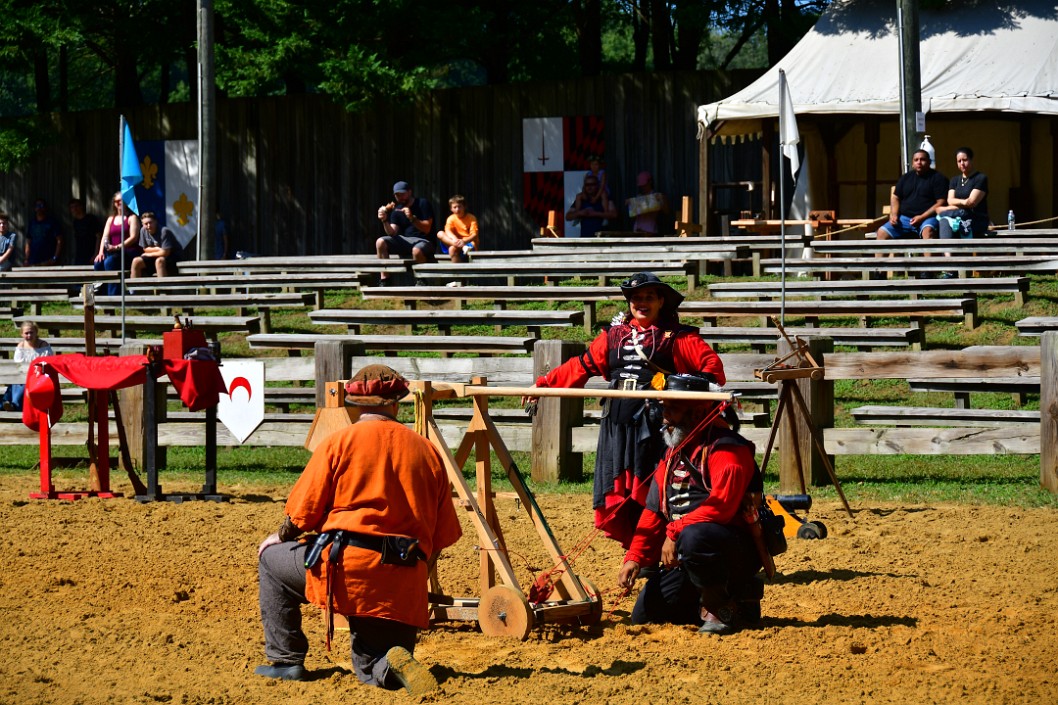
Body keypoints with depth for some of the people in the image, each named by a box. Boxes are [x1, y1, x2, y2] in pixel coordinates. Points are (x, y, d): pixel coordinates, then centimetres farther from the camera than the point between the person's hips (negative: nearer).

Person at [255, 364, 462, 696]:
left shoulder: (339, 441, 2)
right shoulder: (428, 452, 13)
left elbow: (301, 515, 3)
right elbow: (443, 535, 13)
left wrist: (282, 537, 25)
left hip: (345, 568, -3)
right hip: (403, 587, 3)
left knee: (271, 557, 24)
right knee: (371, 670, 19)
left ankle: (286, 661, 18)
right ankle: (393, 665, -18)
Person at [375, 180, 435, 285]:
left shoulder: (422, 204, -6)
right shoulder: (396, 210, 8)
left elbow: (427, 229, -13)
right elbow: (392, 232, -2)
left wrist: (412, 218, -27)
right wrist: (384, 221, -20)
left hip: (423, 240, -6)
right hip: (405, 241, 6)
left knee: (417, 250, -41)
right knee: (380, 242, -15)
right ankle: (383, 280, -16)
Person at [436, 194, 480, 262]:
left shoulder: (471, 218, -2)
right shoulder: (451, 218, 5)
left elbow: (474, 235, -14)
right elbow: (448, 231, -14)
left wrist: (464, 241, -36)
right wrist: (454, 239, -38)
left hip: (469, 242, -5)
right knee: (440, 233, -23)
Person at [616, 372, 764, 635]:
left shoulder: (726, 448, -14)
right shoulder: (672, 455, 15)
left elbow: (721, 505, -28)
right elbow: (654, 512, 13)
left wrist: (675, 532, -26)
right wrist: (635, 558, 1)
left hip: (739, 551, -9)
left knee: (694, 537, -40)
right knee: (644, 616, 2)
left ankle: (720, 609, -16)